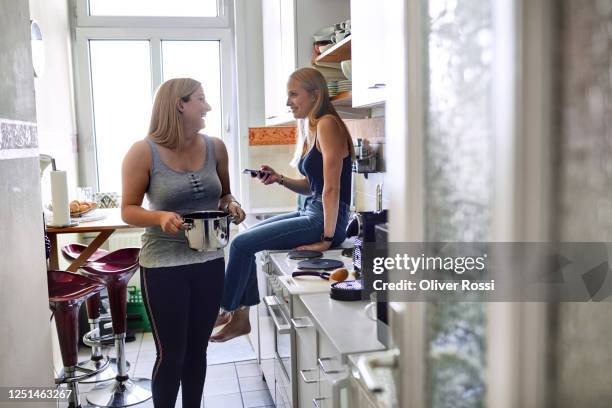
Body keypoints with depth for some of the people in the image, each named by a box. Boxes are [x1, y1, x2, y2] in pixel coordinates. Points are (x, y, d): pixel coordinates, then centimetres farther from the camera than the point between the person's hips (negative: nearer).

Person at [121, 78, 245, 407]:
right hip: (163, 266, -4)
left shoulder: (215, 147, 1)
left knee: (197, 348, 17)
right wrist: (160, 217, -26)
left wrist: (232, 206, -8)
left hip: (209, 262, 4)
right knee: (171, 354, 6)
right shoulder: (144, 152, -11)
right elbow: (128, 210, -7)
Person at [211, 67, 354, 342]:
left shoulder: (327, 124, -15)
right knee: (244, 240, 9)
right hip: (309, 213, 10)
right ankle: (240, 318, 14)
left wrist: (327, 239, -21)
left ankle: (225, 311, 11)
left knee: (242, 244, -10)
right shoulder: (310, 129, 14)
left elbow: (331, 187, -20)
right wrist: (280, 180, 1)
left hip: (325, 219, -10)